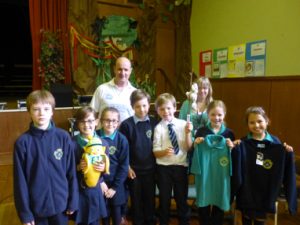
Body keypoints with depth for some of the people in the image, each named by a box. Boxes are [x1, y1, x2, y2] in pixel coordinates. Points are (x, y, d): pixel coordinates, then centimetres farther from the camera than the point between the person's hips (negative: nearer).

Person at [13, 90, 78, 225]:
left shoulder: (63, 137, -9)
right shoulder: (22, 142, -11)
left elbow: (71, 172, -3)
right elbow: (20, 180, -6)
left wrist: (73, 201, 0)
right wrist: (24, 212, -4)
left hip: (60, 203, 1)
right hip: (36, 206, 0)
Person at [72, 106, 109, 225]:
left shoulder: (103, 143, -3)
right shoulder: (72, 143, -11)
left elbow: (107, 167, 4)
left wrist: (103, 168, -17)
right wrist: (78, 167, -22)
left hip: (96, 190, 2)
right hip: (78, 190, -2)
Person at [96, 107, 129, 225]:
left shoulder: (122, 139, -10)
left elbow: (124, 166, -7)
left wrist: (115, 187, -9)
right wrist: (100, 181, -10)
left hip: (116, 183, 0)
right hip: (100, 181, 1)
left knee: (116, 212, 14)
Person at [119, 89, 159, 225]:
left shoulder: (154, 123, -5)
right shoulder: (126, 124, -10)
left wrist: (156, 164, -1)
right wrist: (127, 167, -6)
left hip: (150, 168, 2)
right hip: (134, 169, -1)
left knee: (150, 198, 15)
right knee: (136, 199, 14)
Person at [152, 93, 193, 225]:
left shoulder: (183, 124, -4)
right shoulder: (158, 128, -9)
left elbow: (189, 148, -4)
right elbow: (156, 152, -8)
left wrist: (188, 133, -19)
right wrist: (165, 151, -27)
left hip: (181, 166, 1)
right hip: (163, 167, -1)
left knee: (181, 197, 16)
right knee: (164, 198, 15)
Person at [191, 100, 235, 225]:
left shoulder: (229, 133, -1)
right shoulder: (201, 132, -3)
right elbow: (194, 152, 4)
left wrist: (232, 147, -14)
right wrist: (196, 144, -15)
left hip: (221, 174, 1)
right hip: (204, 172, 0)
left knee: (219, 203, 16)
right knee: (203, 203, 12)